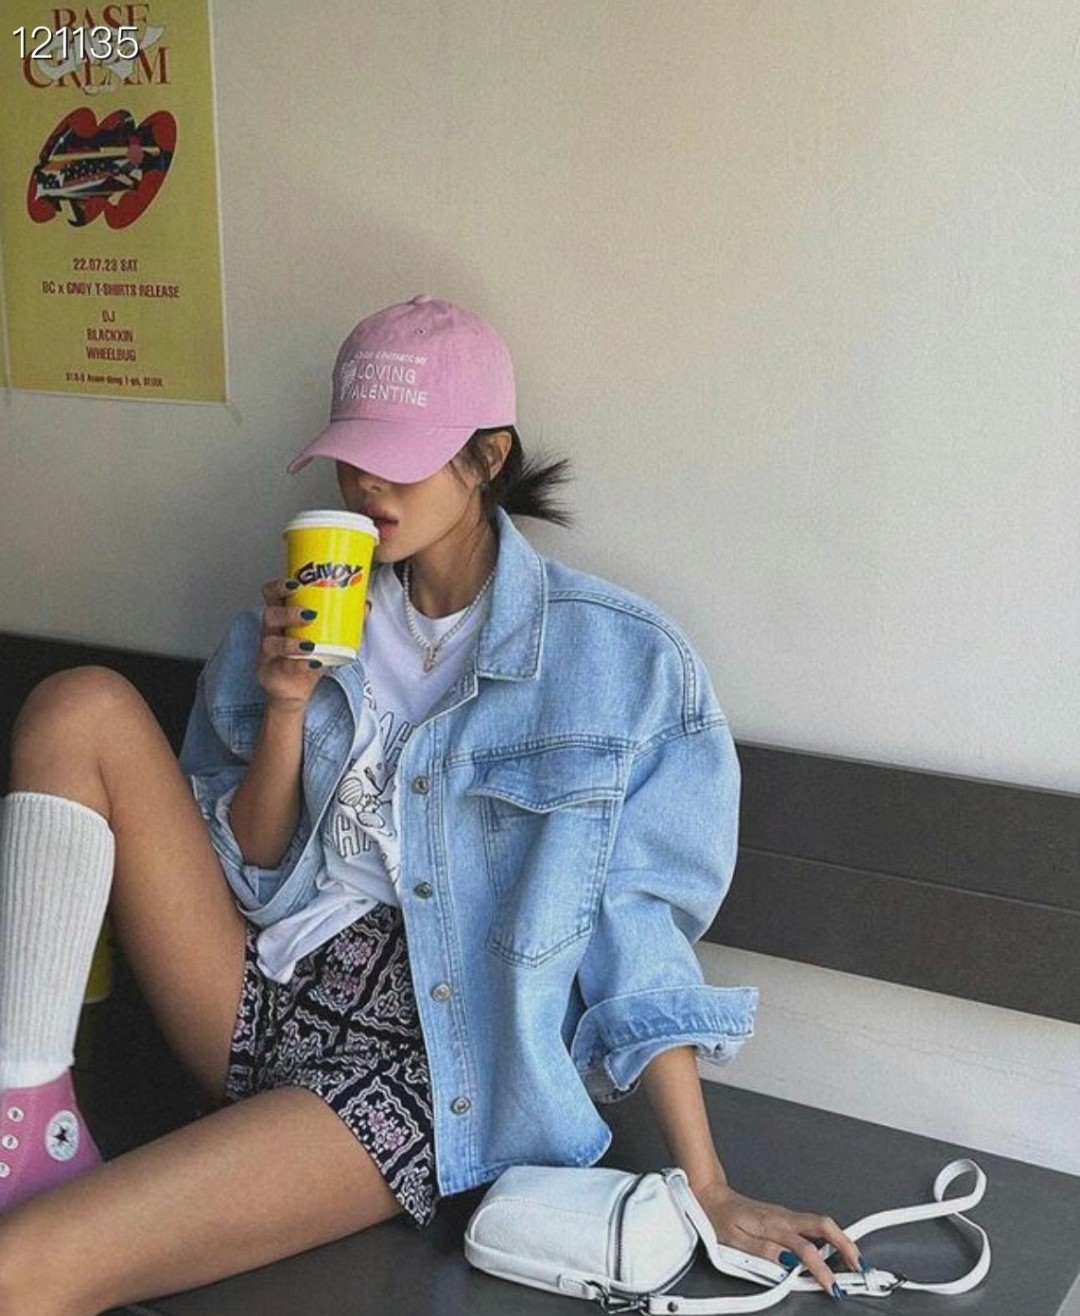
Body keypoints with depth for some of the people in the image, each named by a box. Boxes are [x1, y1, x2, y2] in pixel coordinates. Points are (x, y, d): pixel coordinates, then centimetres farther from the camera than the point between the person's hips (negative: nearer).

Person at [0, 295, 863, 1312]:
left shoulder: (618, 659, -7)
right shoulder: (306, 617, 6)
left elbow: (637, 933, -7)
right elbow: (249, 878, 8)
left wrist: (704, 1187, -10)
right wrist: (286, 709, -10)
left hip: (430, 1064, -6)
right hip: (267, 996, 6)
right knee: (82, 707, -11)